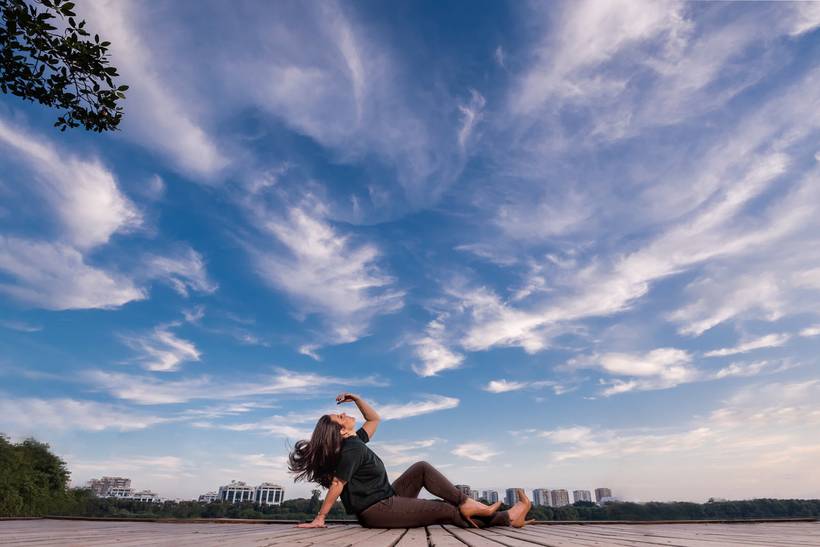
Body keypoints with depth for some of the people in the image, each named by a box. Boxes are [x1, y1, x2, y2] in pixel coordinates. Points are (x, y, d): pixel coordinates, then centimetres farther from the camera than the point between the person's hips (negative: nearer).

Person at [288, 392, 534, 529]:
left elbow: (374, 419, 17)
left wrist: (356, 398, 7)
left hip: (386, 500, 10)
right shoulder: (352, 449, -21)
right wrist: (319, 519, -20)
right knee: (447, 511, -7)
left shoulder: (355, 441, 9)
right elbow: (337, 486, -22)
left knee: (421, 468, 8)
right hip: (377, 512, -10)